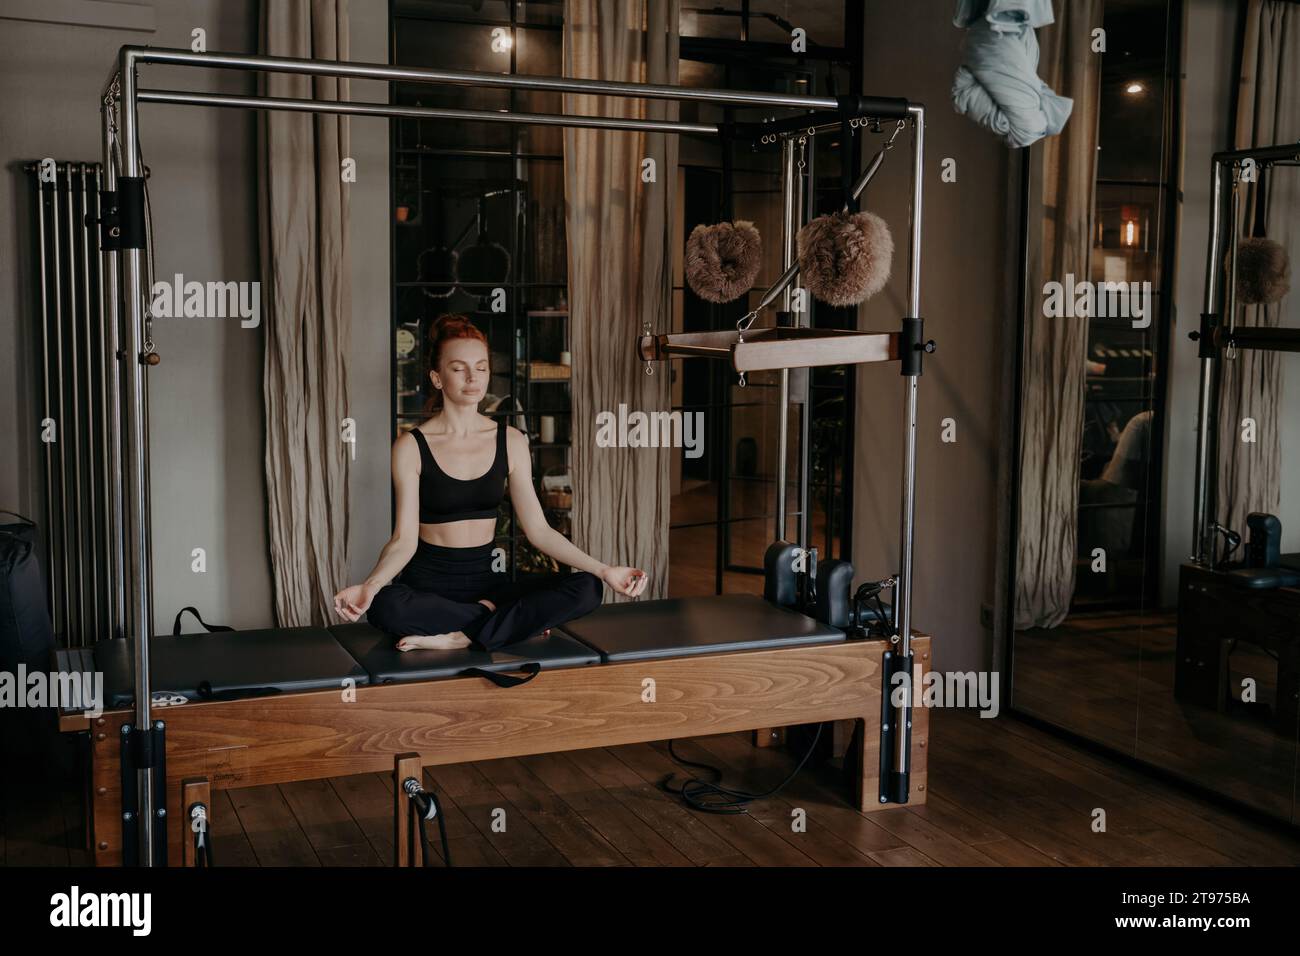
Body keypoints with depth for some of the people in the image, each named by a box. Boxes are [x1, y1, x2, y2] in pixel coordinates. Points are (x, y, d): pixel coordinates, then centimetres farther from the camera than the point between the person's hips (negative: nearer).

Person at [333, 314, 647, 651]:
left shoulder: (511, 441, 5)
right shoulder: (412, 446, -4)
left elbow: (538, 529, 3)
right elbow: (404, 539, -9)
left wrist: (604, 570, -7)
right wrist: (369, 585, -29)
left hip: (486, 579, 3)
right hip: (428, 583, -3)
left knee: (586, 589, -21)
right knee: (385, 606, -39)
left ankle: (459, 637, -23)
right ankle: (491, 615, -15)